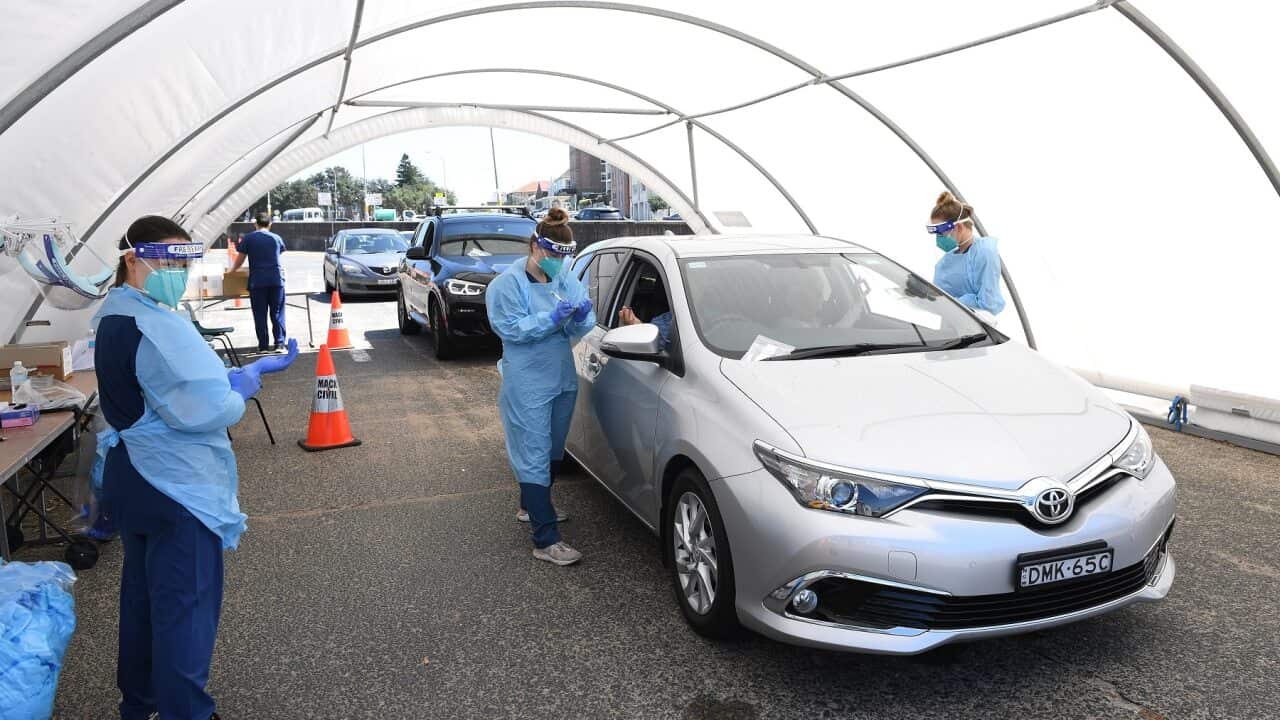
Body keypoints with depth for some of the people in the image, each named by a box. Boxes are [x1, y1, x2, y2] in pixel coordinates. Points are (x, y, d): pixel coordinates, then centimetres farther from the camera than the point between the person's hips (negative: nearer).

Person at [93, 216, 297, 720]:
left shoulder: (114, 314, 8)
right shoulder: (158, 326, -24)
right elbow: (203, 409, -27)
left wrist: (241, 373, 5)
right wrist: (245, 383, -10)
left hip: (127, 475, 10)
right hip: (176, 487, -10)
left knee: (141, 592, 23)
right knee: (185, 606, 2)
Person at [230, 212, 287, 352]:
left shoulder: (248, 239, 2)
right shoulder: (276, 238, 9)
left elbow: (240, 259, 3)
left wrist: (232, 270, 22)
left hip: (257, 281, -1)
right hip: (276, 280, 1)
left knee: (260, 315, 4)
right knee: (277, 313, 5)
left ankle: (263, 346, 4)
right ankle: (279, 343, 0)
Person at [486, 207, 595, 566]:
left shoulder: (567, 280, 7)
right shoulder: (509, 284, -9)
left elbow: (579, 330, 7)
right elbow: (511, 328, -17)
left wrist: (581, 316, -16)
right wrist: (553, 318, -25)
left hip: (563, 379, 7)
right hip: (528, 385, -7)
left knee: (553, 452, 20)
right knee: (535, 458, -8)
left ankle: (531, 506, 43)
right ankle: (546, 540, -6)